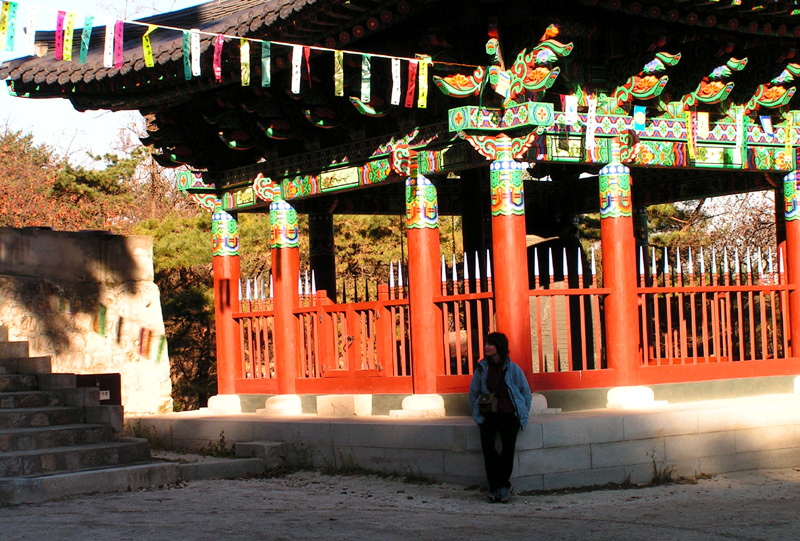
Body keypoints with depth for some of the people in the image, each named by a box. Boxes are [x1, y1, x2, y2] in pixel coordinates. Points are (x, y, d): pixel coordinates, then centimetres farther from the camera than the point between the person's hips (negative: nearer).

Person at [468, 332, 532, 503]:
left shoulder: (513, 369, 3)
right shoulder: (481, 369, 7)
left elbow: (526, 392, 11)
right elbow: (473, 393, 18)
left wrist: (522, 416, 9)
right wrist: (476, 414, 15)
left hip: (509, 414, -1)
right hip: (488, 415, 1)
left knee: (508, 446, -19)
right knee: (487, 445, -19)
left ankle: (502, 486, -6)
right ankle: (501, 487, -12)